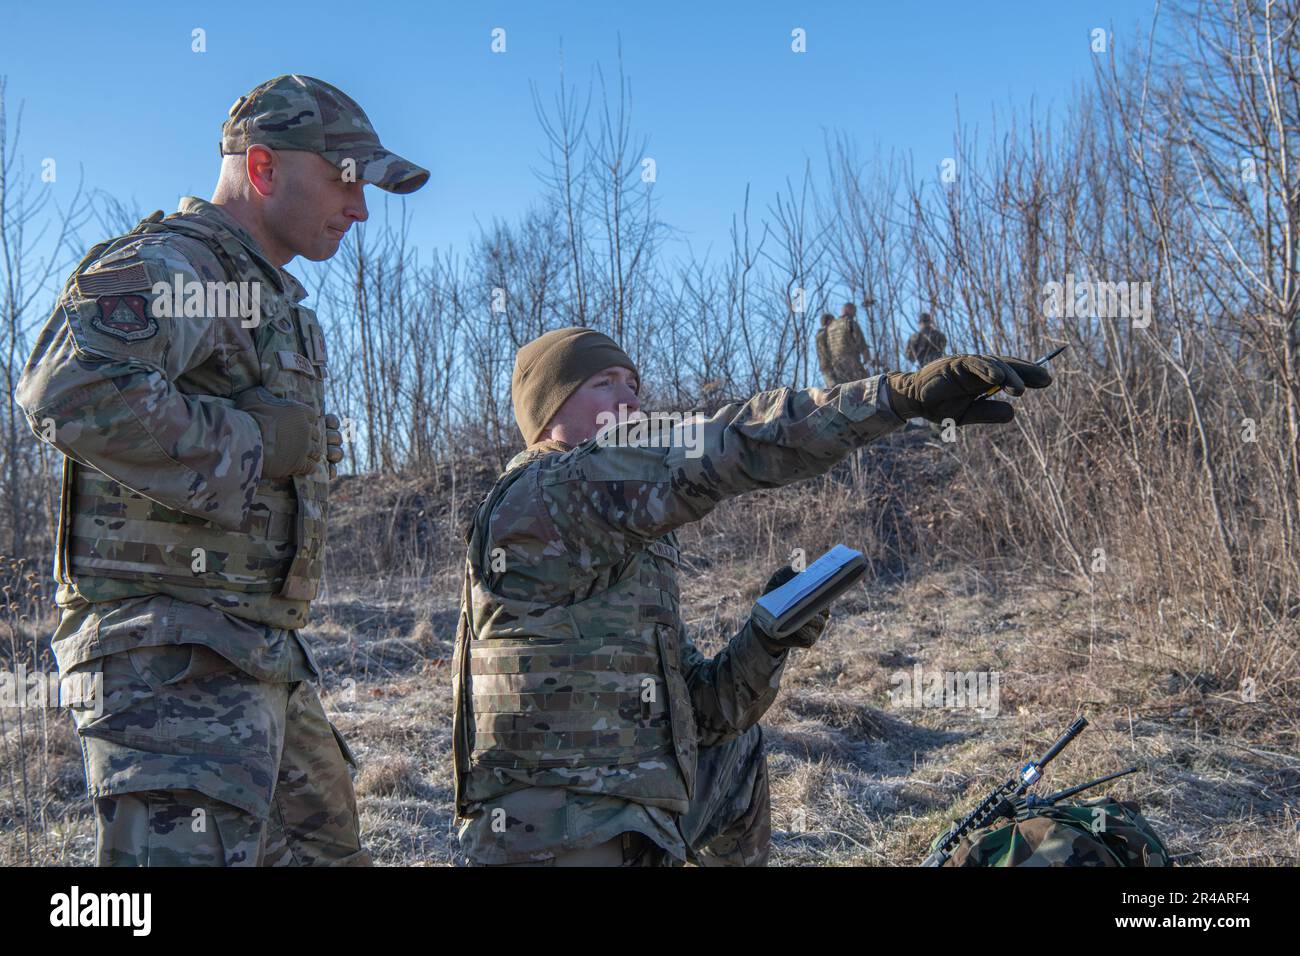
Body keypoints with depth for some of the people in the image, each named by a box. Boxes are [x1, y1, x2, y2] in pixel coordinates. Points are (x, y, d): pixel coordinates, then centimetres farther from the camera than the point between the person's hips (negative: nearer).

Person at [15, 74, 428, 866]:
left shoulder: (271, 298, 21)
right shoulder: (167, 266, -11)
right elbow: (72, 392, -30)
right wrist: (252, 447, -21)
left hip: (262, 655, 10)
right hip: (174, 658, -10)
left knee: (327, 849, 18)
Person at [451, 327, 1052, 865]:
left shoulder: (640, 552, 15)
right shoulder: (545, 490, -13)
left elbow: (702, 710, 11)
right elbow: (718, 451, -26)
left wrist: (768, 639, -7)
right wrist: (902, 393, -30)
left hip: (637, 821, 9)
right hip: (567, 844, -9)